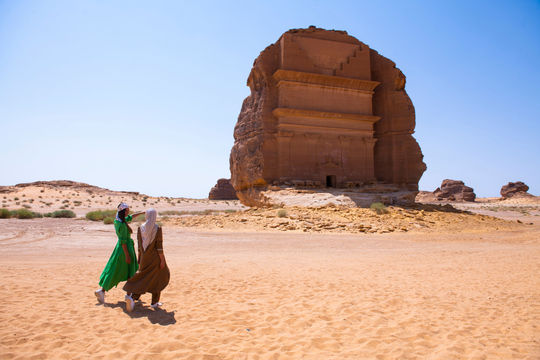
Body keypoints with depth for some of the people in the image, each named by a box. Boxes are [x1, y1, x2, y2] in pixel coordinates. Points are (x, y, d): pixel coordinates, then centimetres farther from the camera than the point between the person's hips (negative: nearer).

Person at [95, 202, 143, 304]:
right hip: (125, 249, -8)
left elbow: (130, 217, 21)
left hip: (120, 248, 8)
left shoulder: (117, 220, 4)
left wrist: (142, 212, 27)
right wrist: (127, 255, -19)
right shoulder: (122, 225, -23)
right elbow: (123, 241, -22)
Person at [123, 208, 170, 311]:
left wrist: (140, 260, 14)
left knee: (143, 278, 15)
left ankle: (131, 296, -8)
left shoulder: (141, 228, -1)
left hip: (145, 257, 4)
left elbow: (139, 245, 5)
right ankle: (154, 302, 17)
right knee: (159, 277, 14)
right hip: (156, 257, -4)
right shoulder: (158, 228, -15)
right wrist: (162, 260, -10)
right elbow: (159, 245, -15)